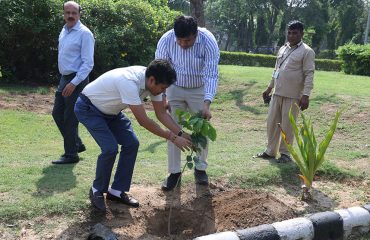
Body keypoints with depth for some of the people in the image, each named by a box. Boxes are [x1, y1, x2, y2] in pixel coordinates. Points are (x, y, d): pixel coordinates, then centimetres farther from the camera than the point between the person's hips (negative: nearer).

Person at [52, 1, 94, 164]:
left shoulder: (84, 33, -13)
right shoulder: (64, 31, 12)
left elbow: (88, 63, -19)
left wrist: (74, 83, -23)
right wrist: (65, 81, 14)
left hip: (77, 80, -8)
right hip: (64, 78, 8)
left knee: (70, 118, -2)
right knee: (57, 113, 13)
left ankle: (71, 154, 12)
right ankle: (77, 144, 27)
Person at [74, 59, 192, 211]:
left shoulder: (151, 82, -14)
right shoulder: (129, 82, -39)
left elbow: (162, 113, -6)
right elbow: (143, 121, -36)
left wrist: (182, 134, -15)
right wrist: (172, 137, -30)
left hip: (110, 110, 8)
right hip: (88, 109, -8)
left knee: (131, 144, -4)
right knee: (110, 148, -21)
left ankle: (117, 191, 9)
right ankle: (97, 191, 4)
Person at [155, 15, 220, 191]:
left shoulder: (208, 41, -28)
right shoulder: (165, 40, -23)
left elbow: (211, 75, -30)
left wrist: (207, 103, -41)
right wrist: (162, 97, -19)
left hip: (199, 90, -1)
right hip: (175, 89, 1)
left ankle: (200, 168, 22)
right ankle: (174, 172, 9)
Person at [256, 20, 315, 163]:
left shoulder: (306, 52, -6)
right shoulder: (282, 49, 15)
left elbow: (309, 75, -12)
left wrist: (306, 95, -19)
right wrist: (269, 88, 21)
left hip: (293, 96, -7)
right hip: (277, 93, 7)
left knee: (287, 126, 1)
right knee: (272, 122, 10)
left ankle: (285, 153, 16)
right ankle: (271, 151, 23)